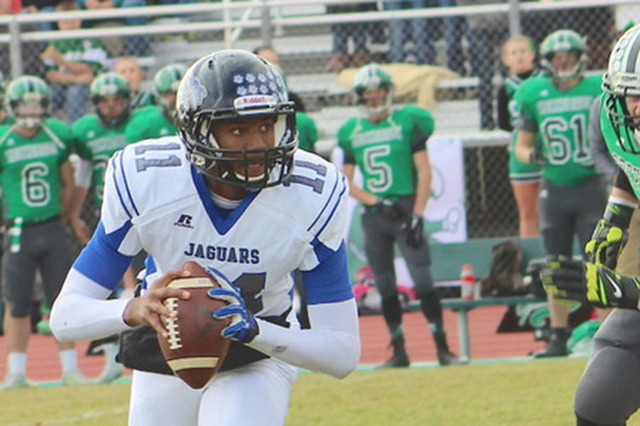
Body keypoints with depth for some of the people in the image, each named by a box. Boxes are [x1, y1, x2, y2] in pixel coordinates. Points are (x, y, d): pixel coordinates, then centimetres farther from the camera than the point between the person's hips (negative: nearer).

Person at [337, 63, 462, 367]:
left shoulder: (408, 122, -1)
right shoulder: (352, 132, 9)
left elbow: (424, 172, -3)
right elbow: (346, 181, 7)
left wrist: (417, 215, -10)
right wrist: (376, 201, -9)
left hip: (406, 208, -4)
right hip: (374, 215, 4)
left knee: (422, 279, -12)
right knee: (385, 286, 6)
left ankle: (442, 348, -9)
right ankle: (398, 351, 13)